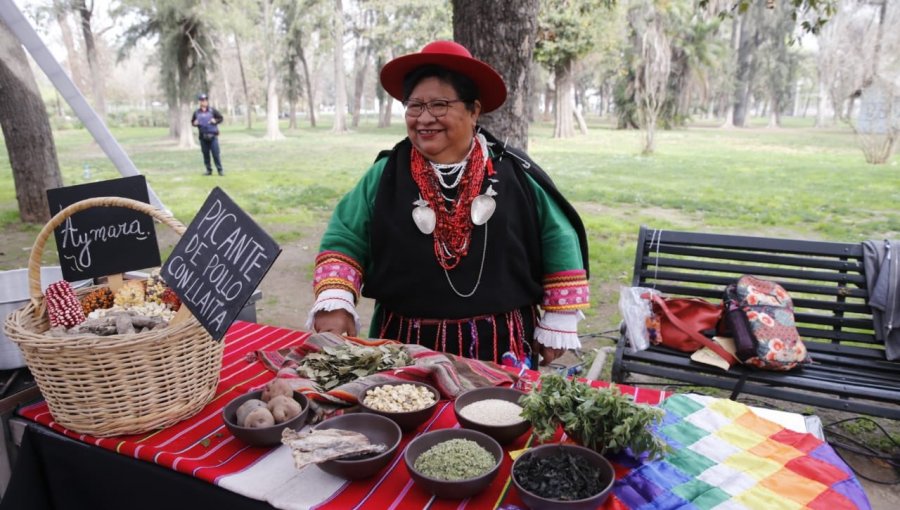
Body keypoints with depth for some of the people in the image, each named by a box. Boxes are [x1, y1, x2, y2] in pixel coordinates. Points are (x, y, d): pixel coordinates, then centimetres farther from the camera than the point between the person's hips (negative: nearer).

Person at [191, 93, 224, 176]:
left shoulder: (212, 111, 1)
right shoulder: (196, 112, 8)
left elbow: (220, 118, 6)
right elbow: (192, 121, 18)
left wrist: (215, 121, -12)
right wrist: (194, 123, -4)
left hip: (213, 136, -3)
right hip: (203, 137, 3)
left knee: (216, 154, -6)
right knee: (205, 154, 5)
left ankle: (220, 170, 0)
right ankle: (209, 170, 13)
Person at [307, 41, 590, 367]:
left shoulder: (515, 175, -2)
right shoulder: (385, 177, 0)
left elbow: (560, 244, 4)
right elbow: (344, 241, 3)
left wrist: (558, 326, 3)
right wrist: (335, 303, -13)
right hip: (405, 346, 1)